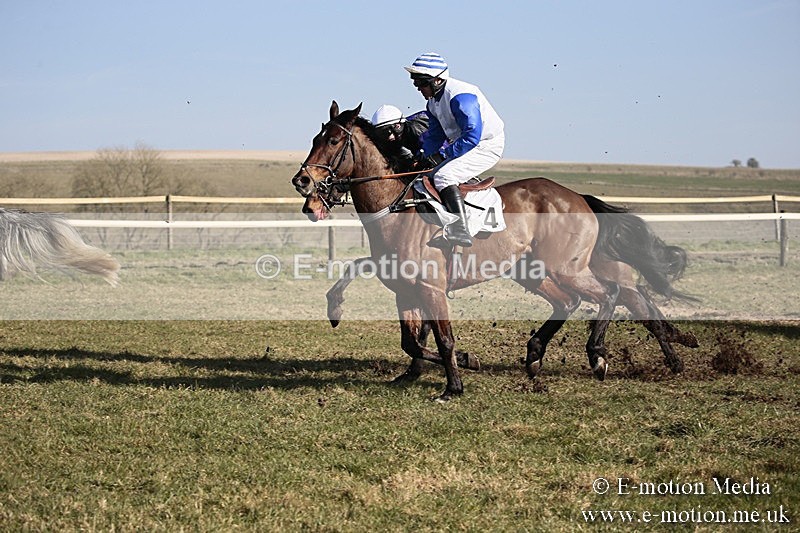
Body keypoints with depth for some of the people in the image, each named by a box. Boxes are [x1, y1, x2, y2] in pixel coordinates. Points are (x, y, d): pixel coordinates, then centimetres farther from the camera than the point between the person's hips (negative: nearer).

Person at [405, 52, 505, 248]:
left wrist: (444, 155, -25)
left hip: (488, 146, -11)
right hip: (464, 145, 11)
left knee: (444, 176, -27)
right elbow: (435, 135, 15)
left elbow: (472, 135, -31)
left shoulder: (460, 96, -25)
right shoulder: (434, 100, 6)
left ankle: (460, 232, -32)